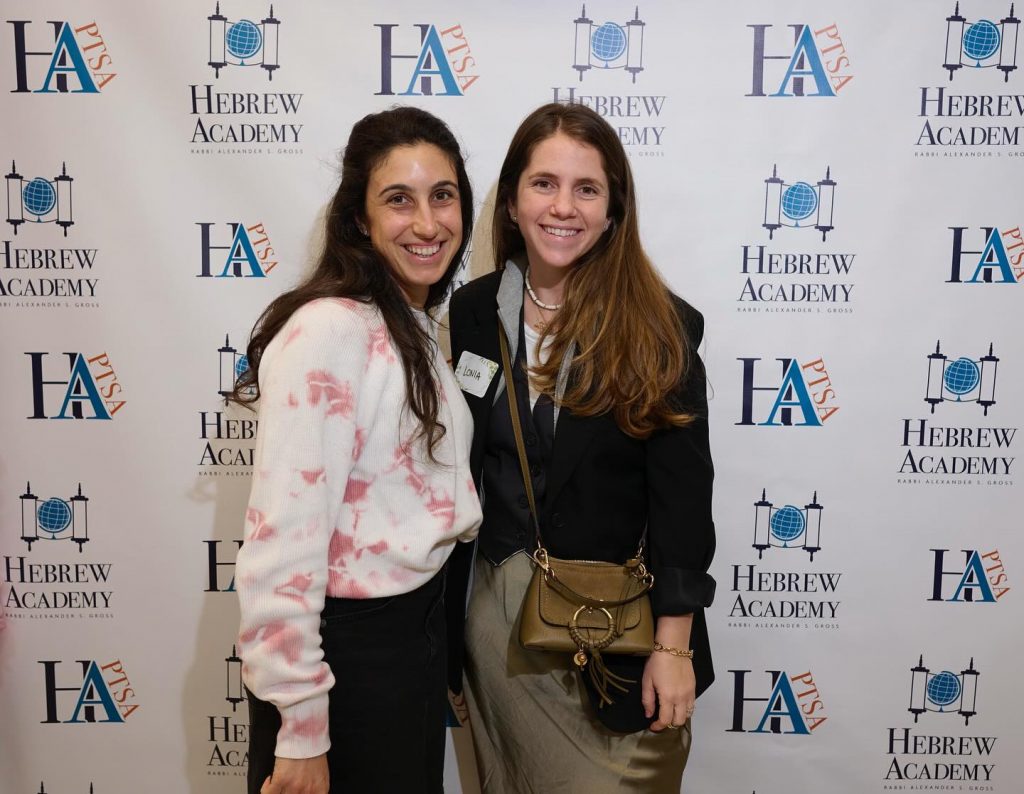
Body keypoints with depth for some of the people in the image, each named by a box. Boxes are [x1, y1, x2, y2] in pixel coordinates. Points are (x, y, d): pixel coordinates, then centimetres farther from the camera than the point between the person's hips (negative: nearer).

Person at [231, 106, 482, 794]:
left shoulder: (421, 329, 6)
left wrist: (440, 647, 13)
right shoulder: (329, 331, -21)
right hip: (346, 641, -8)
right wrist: (301, 733, -20)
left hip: (422, 624, 8)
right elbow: (282, 538, -24)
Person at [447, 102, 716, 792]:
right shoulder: (474, 311, -1)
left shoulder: (660, 327, -11)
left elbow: (683, 495, -11)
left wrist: (674, 645, -11)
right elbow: (457, 468, 6)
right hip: (498, 609, 4)